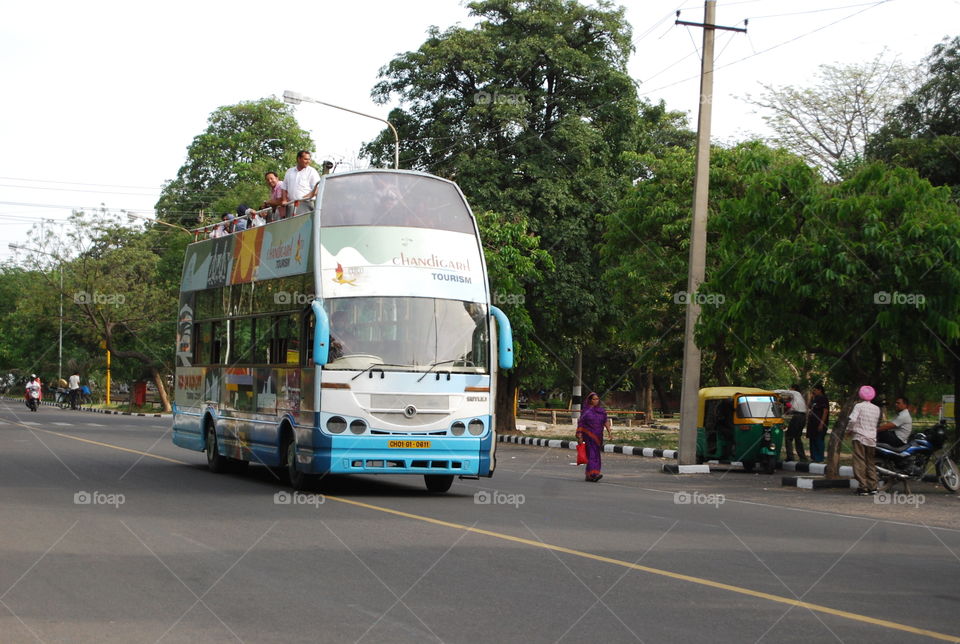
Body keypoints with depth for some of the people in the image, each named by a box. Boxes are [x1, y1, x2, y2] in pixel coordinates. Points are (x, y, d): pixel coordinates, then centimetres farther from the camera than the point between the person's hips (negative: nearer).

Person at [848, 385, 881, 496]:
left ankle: (863, 487, -8)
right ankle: (872, 487, 12)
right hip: (872, 438, 5)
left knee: (860, 462, -4)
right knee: (871, 463, 13)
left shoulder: (859, 406, -7)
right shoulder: (877, 409, 9)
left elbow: (853, 420, -17)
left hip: (859, 437, -5)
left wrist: (849, 429, -1)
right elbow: (877, 422, 12)